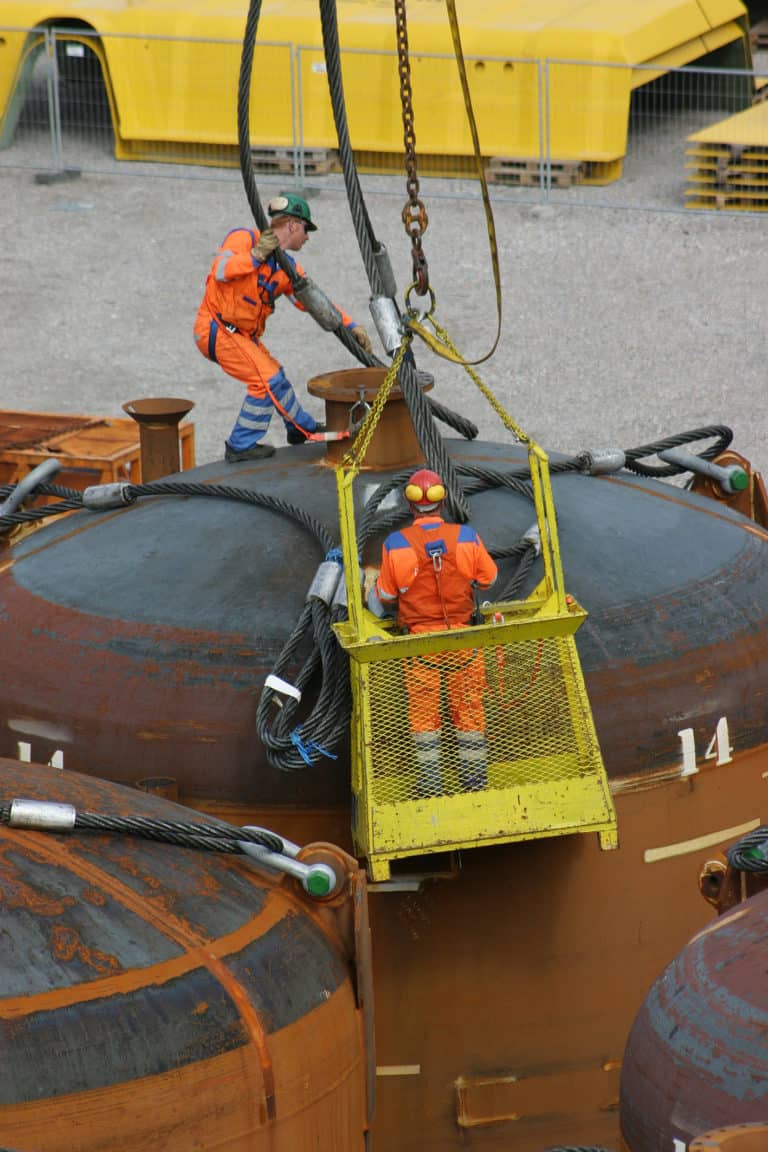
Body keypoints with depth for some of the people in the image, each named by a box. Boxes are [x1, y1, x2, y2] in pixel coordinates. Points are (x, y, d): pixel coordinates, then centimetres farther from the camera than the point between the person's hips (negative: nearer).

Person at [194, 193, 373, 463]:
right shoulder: (243, 238, -10)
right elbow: (220, 270, -25)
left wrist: (351, 327, 5)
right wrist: (256, 256, -22)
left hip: (243, 334, 9)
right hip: (216, 328, -9)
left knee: (274, 376, 23)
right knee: (266, 379, -14)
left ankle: (302, 428, 45)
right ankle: (241, 446, -6)